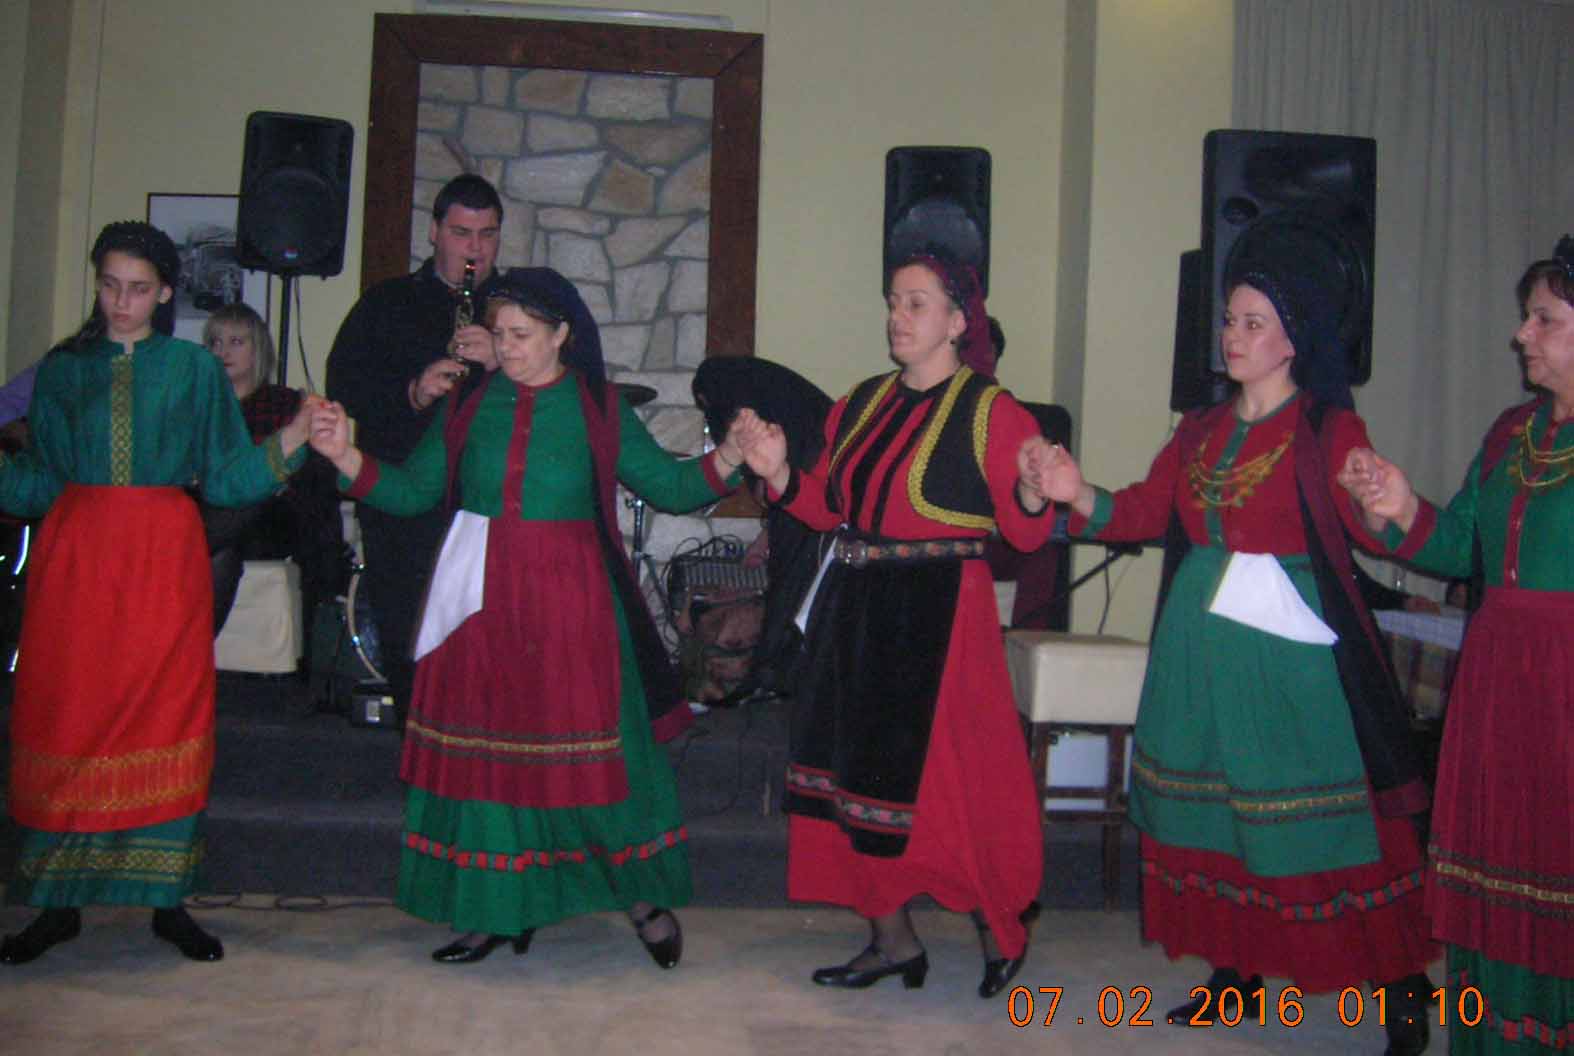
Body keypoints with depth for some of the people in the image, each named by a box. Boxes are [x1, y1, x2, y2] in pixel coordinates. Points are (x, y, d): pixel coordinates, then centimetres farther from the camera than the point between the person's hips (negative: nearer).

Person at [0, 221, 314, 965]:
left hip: (163, 556, -1)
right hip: (76, 556, 1)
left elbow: (223, 476, 3)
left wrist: (289, 443, -10)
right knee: (64, 719, 0)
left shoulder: (193, 368, 8)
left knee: (167, 721, 0)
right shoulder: (63, 368, 12)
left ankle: (167, 901, 10)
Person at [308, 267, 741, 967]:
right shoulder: (469, 406, 8)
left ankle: (642, 894, 18)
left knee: (589, 746, -1)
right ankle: (498, 911, 20)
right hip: (483, 604, 3)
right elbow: (413, 491, 7)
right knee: (485, 749, 6)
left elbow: (669, 486, 4)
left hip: (569, 605, -2)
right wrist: (345, 456, -6)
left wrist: (729, 458, -11)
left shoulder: (598, 410, 3)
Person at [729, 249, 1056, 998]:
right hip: (855, 610, 7)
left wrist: (1032, 492, -29)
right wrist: (779, 473, -1)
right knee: (860, 773, 10)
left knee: (938, 778, -4)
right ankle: (892, 941, 25)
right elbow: (830, 509, 14)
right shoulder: (862, 404, 13)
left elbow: (1024, 533, -9)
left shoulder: (990, 411, -5)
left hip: (938, 615, -7)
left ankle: (1001, 927, 21)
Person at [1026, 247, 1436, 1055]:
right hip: (1199, 645, 6)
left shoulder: (1327, 428, -4)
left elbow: (1374, 530, -15)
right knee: (1210, 810, 10)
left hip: (1292, 649, -6)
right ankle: (1236, 974, 25)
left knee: (1321, 819, -2)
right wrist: (1077, 494, -11)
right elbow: (1143, 511, 6)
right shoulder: (1200, 430, 13)